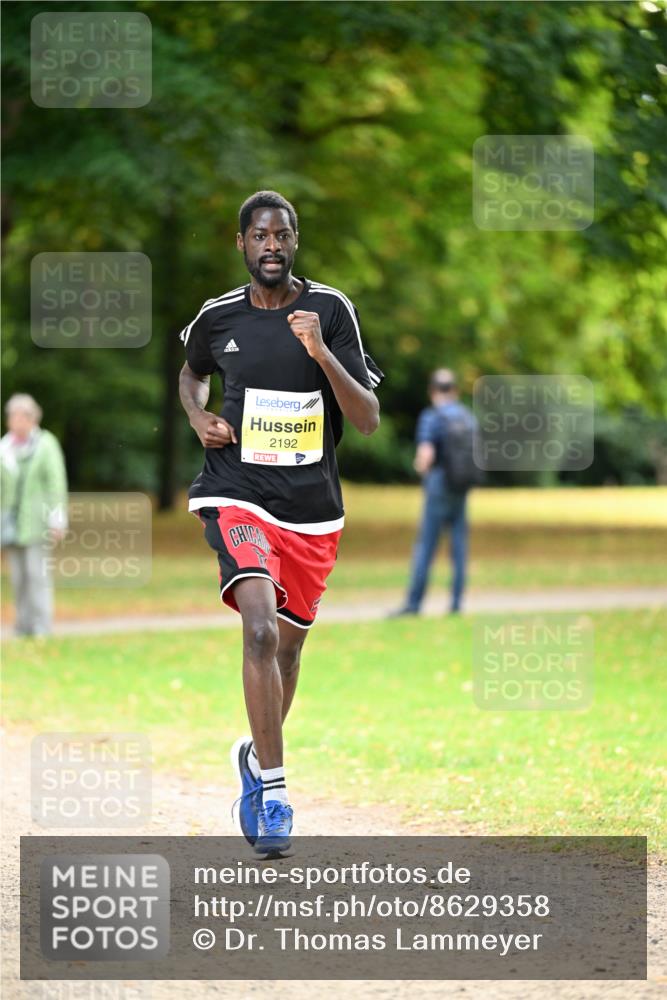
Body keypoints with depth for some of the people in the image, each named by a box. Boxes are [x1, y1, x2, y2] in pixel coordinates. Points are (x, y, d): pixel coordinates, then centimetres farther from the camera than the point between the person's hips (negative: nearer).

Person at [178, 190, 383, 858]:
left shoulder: (330, 310, -2)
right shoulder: (218, 317, 2)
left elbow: (368, 420, -7)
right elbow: (191, 374, 25)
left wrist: (321, 353, -20)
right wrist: (200, 419, 4)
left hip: (313, 512, 2)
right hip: (238, 498, -2)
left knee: (286, 650, 13)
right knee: (261, 629, -24)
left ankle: (257, 754, 42)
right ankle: (272, 791, -21)